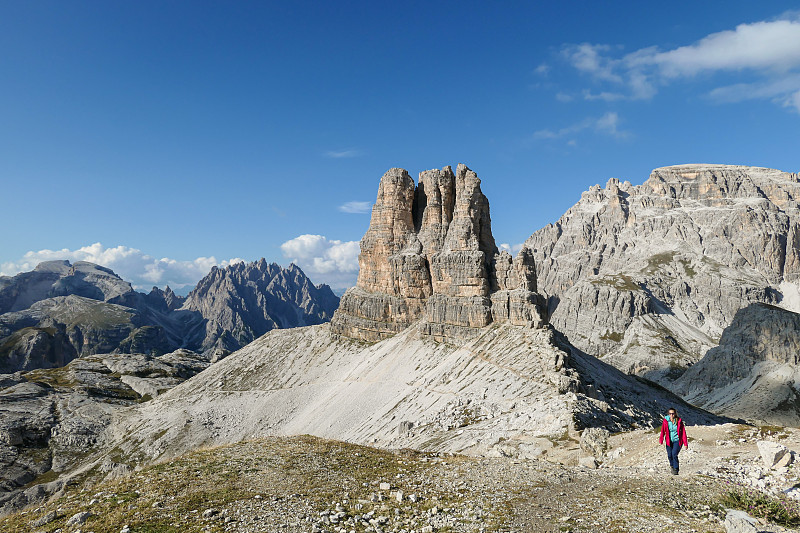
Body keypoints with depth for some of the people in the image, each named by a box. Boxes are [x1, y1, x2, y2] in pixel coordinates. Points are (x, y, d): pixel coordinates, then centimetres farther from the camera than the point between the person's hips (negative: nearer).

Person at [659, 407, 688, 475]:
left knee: (674, 454, -18)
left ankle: (676, 469, 0)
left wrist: (685, 443, -6)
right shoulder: (665, 421, -7)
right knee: (669, 455, 3)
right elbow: (663, 431, -10)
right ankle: (672, 466, 34)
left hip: (677, 441, -2)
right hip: (669, 441, 2)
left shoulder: (679, 421, -9)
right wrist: (661, 440, -21)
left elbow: (683, 432, -5)